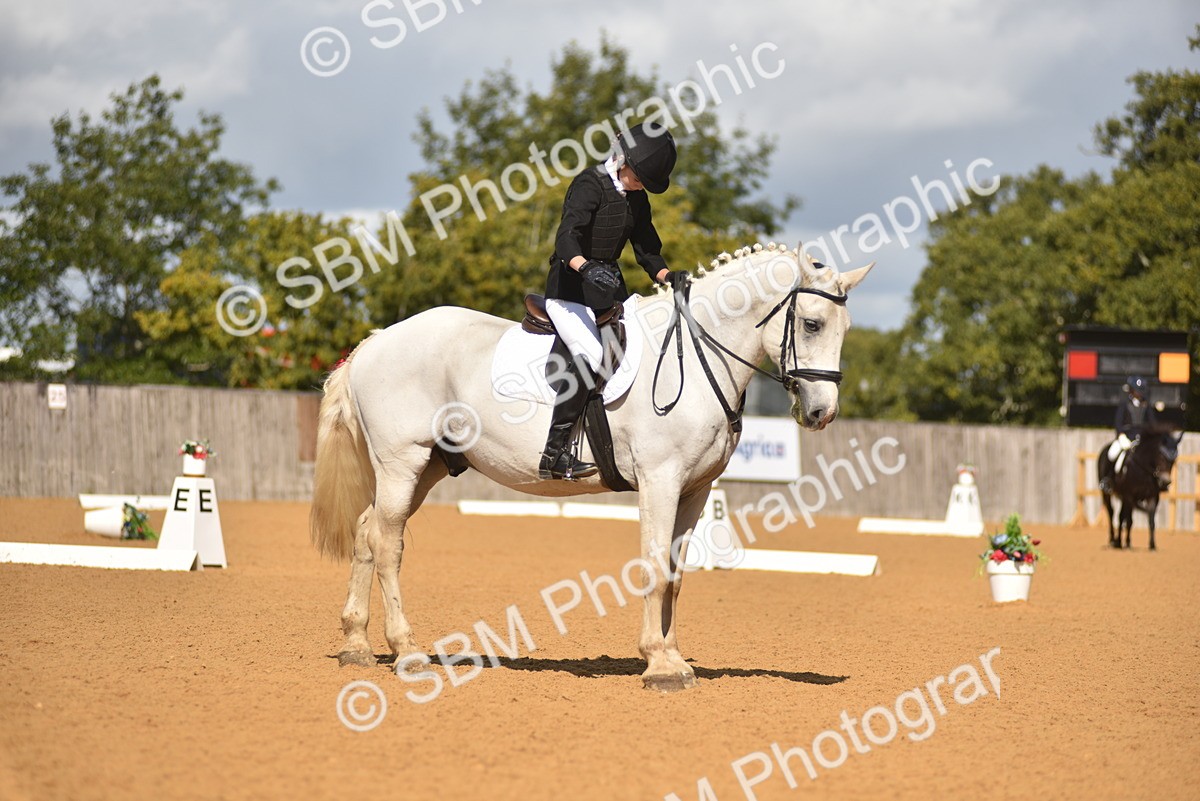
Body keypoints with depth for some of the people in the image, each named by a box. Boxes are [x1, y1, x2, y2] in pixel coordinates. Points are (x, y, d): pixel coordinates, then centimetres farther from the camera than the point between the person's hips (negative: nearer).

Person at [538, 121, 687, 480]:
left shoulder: (636, 196, 12)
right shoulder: (590, 185, -13)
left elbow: (647, 248, 18)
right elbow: (566, 238, -26)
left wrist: (667, 276, -1)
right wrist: (586, 268, -45)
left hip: (610, 288, 9)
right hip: (571, 288, -9)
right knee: (590, 356, -25)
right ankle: (554, 454, -26)